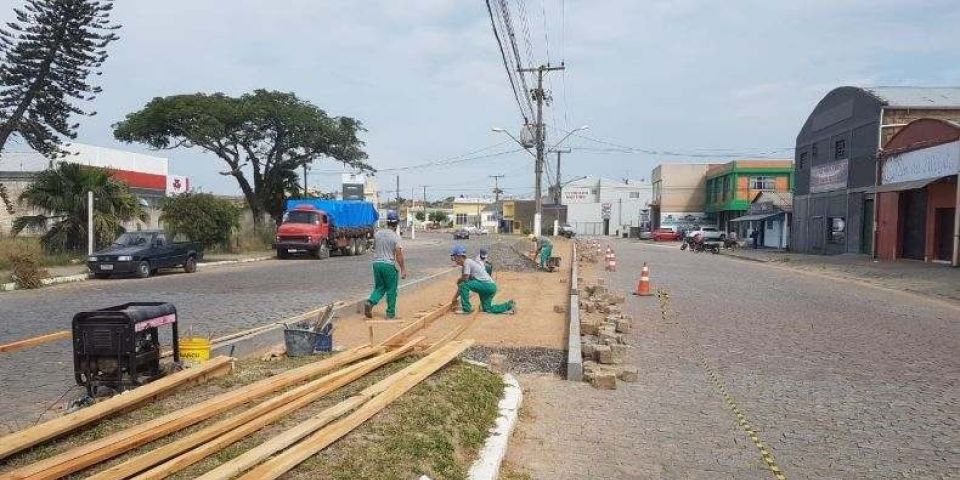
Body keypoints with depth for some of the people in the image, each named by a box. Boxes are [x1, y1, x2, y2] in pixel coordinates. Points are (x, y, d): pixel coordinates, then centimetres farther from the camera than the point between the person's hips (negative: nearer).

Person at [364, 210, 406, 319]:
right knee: (391, 290, 8)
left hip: (377, 263, 5)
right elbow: (399, 255, -15)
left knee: (379, 287, 16)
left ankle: (370, 302, -8)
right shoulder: (395, 237, -12)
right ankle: (390, 313, 12)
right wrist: (403, 269, -9)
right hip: (389, 265, -5)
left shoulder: (377, 233, 4)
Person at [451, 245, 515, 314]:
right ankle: (509, 305, 20)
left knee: (463, 285, -20)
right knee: (487, 309, 15)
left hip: (488, 285, -10)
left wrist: (458, 282, 4)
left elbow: (465, 279, -20)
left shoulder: (467, 262, -12)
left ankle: (466, 308, -11)